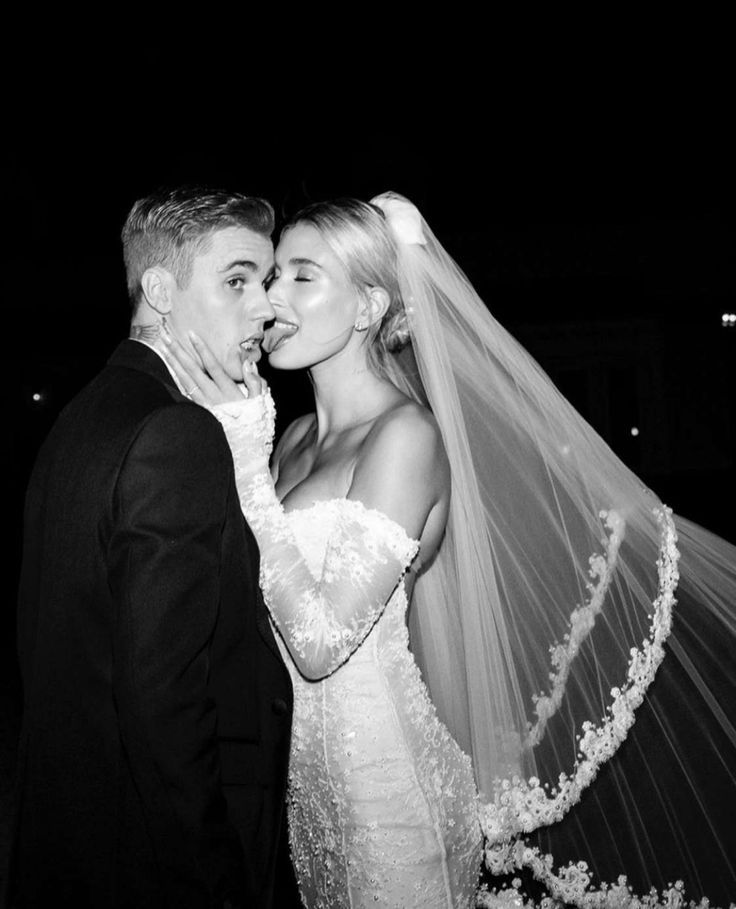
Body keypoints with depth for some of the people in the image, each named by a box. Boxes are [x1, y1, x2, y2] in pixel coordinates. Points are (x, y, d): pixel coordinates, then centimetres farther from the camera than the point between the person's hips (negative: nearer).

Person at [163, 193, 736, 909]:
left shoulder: (406, 435, -19)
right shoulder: (298, 436, 4)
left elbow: (321, 642, -26)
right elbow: (259, 595, 3)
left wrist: (248, 459, -25)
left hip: (375, 763, -7)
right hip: (298, 757, 7)